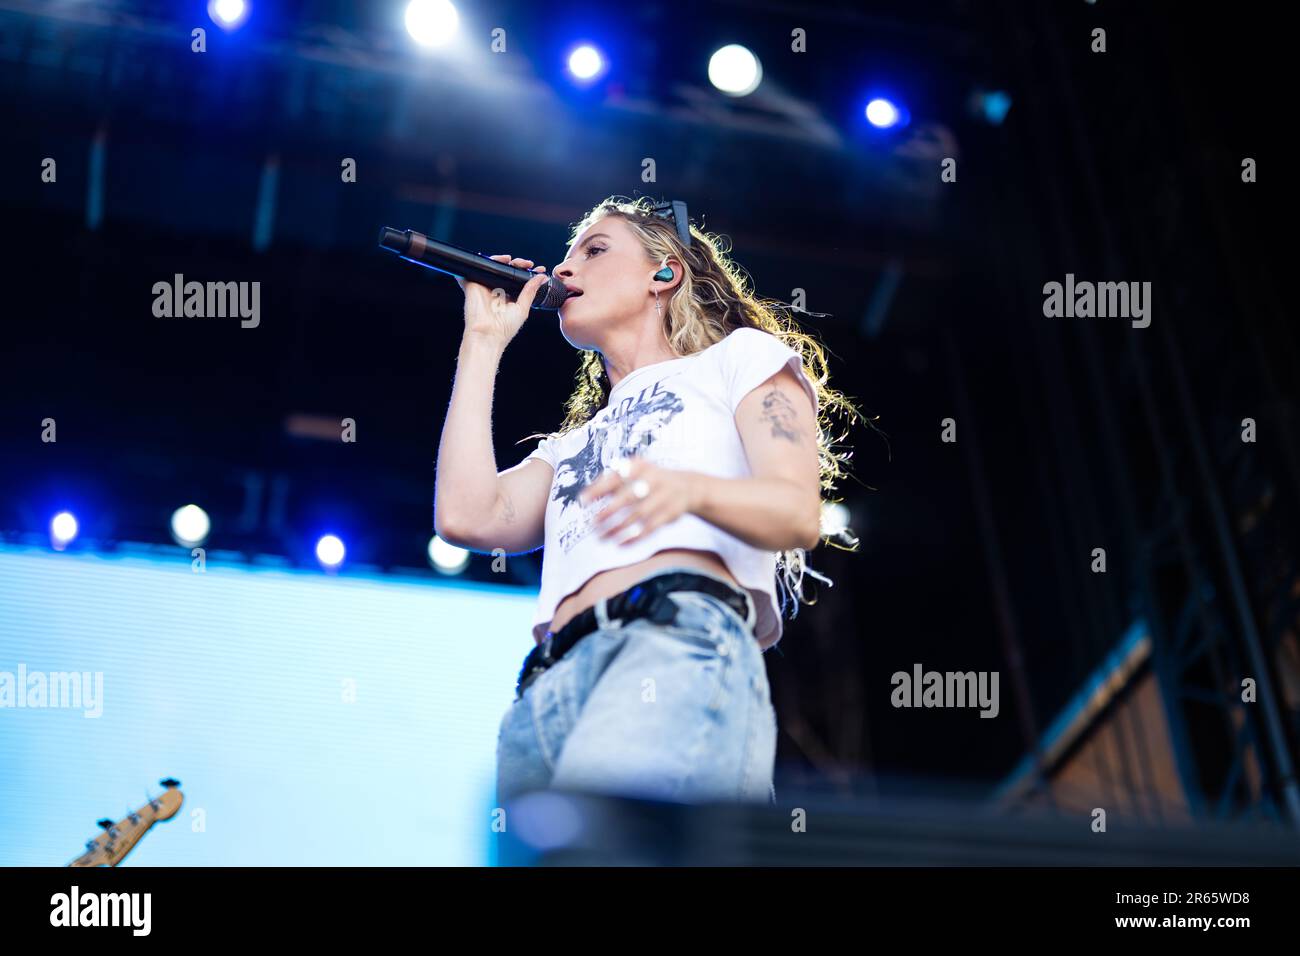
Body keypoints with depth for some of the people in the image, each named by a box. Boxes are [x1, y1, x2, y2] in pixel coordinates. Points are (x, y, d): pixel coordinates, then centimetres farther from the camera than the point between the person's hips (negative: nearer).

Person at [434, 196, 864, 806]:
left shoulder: (740, 356, 22)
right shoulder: (570, 445, 37)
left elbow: (798, 514, 3)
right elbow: (467, 517, 15)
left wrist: (689, 488, -21)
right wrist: (483, 341, 27)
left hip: (684, 634, -6)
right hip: (545, 686, 6)